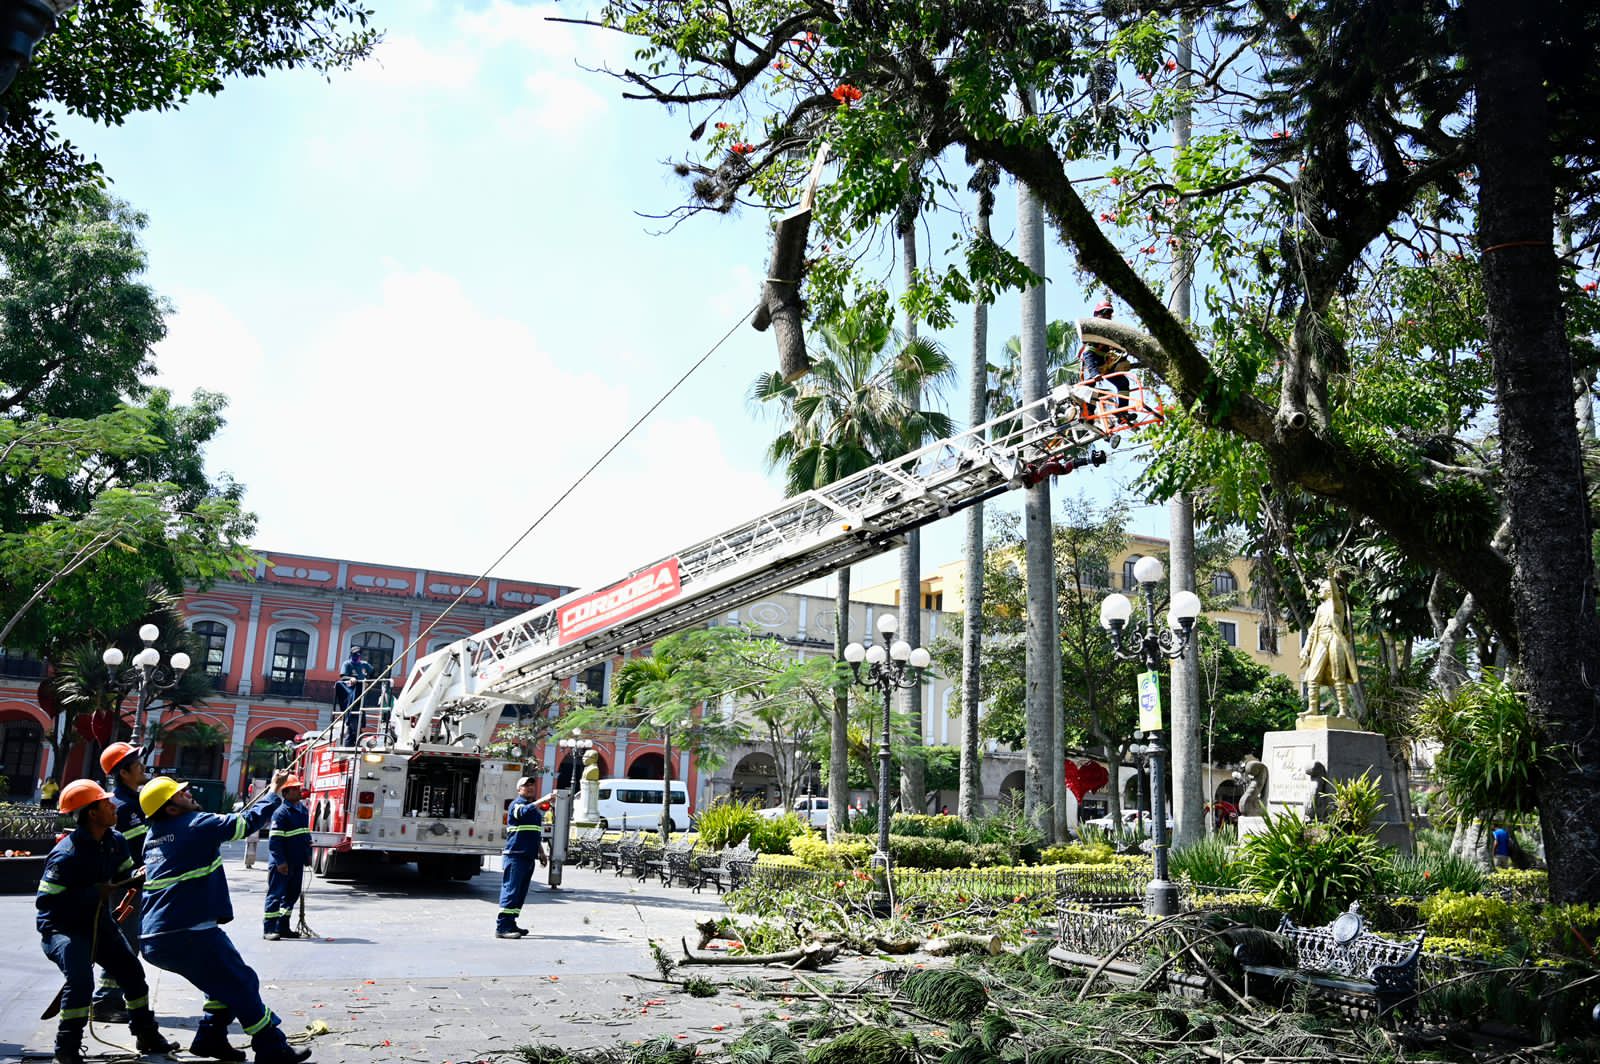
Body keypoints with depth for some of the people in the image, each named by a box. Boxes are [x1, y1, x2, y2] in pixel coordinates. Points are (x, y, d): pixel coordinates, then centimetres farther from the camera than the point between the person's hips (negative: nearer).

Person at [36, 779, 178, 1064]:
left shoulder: (116, 841, -4)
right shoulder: (66, 855, -28)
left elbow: (123, 875, 7)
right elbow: (44, 900, -28)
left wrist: (137, 876, -16)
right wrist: (93, 893, -30)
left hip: (97, 921, 8)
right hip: (60, 927, -8)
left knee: (132, 971, 7)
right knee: (81, 979, -28)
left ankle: (146, 1033, 25)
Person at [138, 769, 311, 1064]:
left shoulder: (153, 835, 14)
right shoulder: (195, 825, -10)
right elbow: (246, 822, -5)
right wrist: (275, 790, 5)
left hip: (154, 941, 9)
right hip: (189, 936, -9)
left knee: (225, 980, 24)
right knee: (243, 986, 2)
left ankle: (210, 1038, 24)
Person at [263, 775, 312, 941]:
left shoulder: (303, 810, 11)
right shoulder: (281, 812, -15)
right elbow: (274, 840, -19)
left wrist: (308, 854, 17)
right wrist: (280, 861, -22)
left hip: (297, 863, 8)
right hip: (282, 864, -8)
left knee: (292, 895, 14)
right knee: (276, 895, -4)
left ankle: (283, 927, 23)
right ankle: (268, 929, 1)